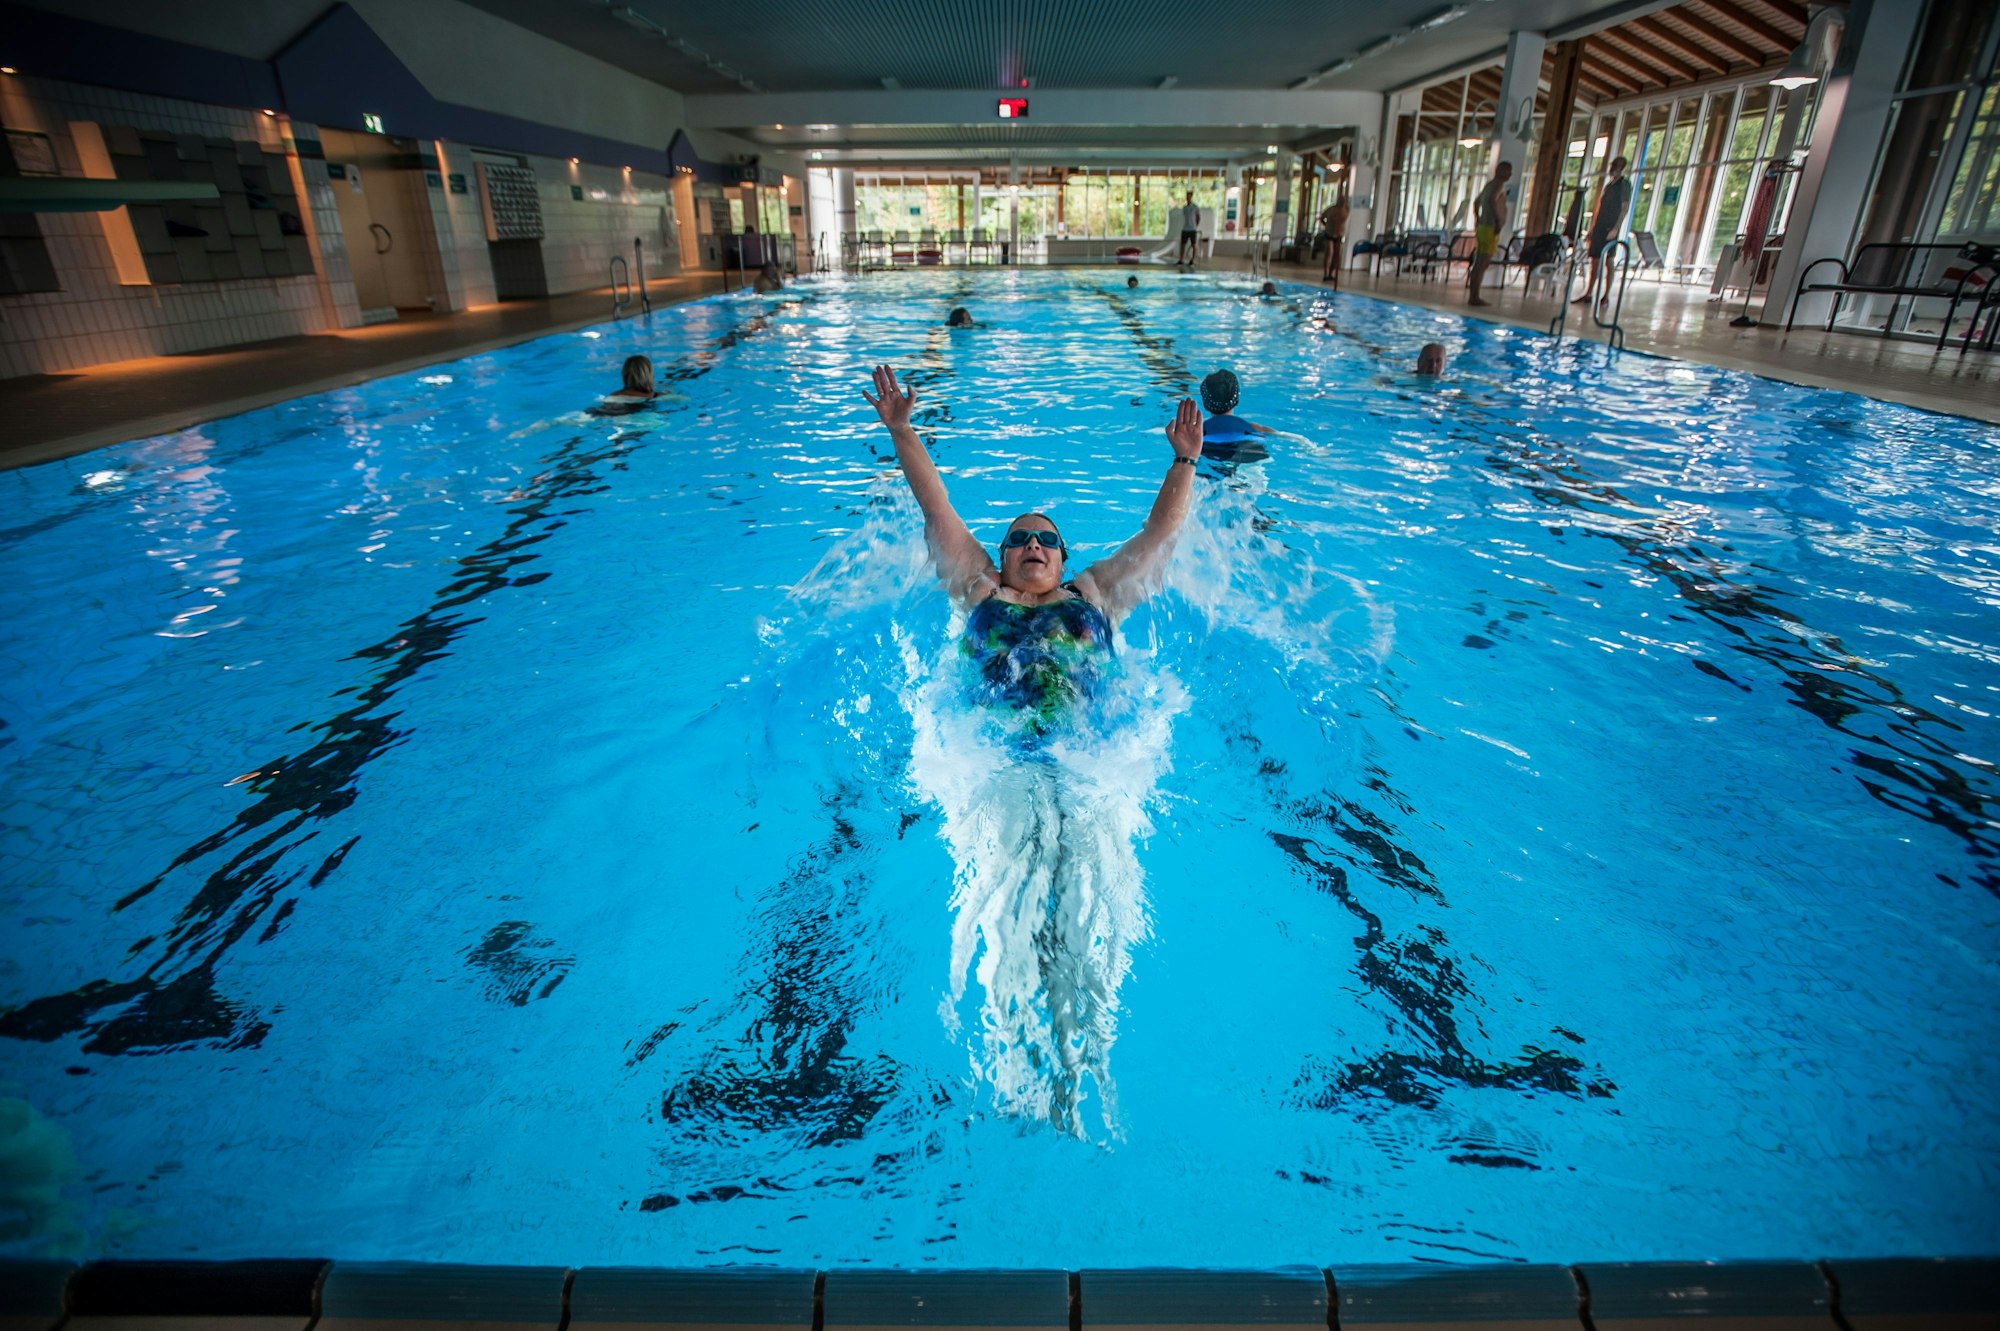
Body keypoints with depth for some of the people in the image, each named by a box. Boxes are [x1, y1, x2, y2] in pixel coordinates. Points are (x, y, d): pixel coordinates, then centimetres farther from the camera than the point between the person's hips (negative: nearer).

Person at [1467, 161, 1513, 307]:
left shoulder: (1490, 185, 20)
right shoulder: (1499, 185, -9)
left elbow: (1476, 202, 31)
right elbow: (1492, 200, -27)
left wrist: (1477, 222, 31)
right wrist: (1498, 220, -22)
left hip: (1482, 228, 10)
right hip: (1490, 229, -10)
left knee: (1478, 265, 9)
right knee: (1481, 265, -10)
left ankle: (1474, 297, 10)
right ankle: (1475, 298, -12)